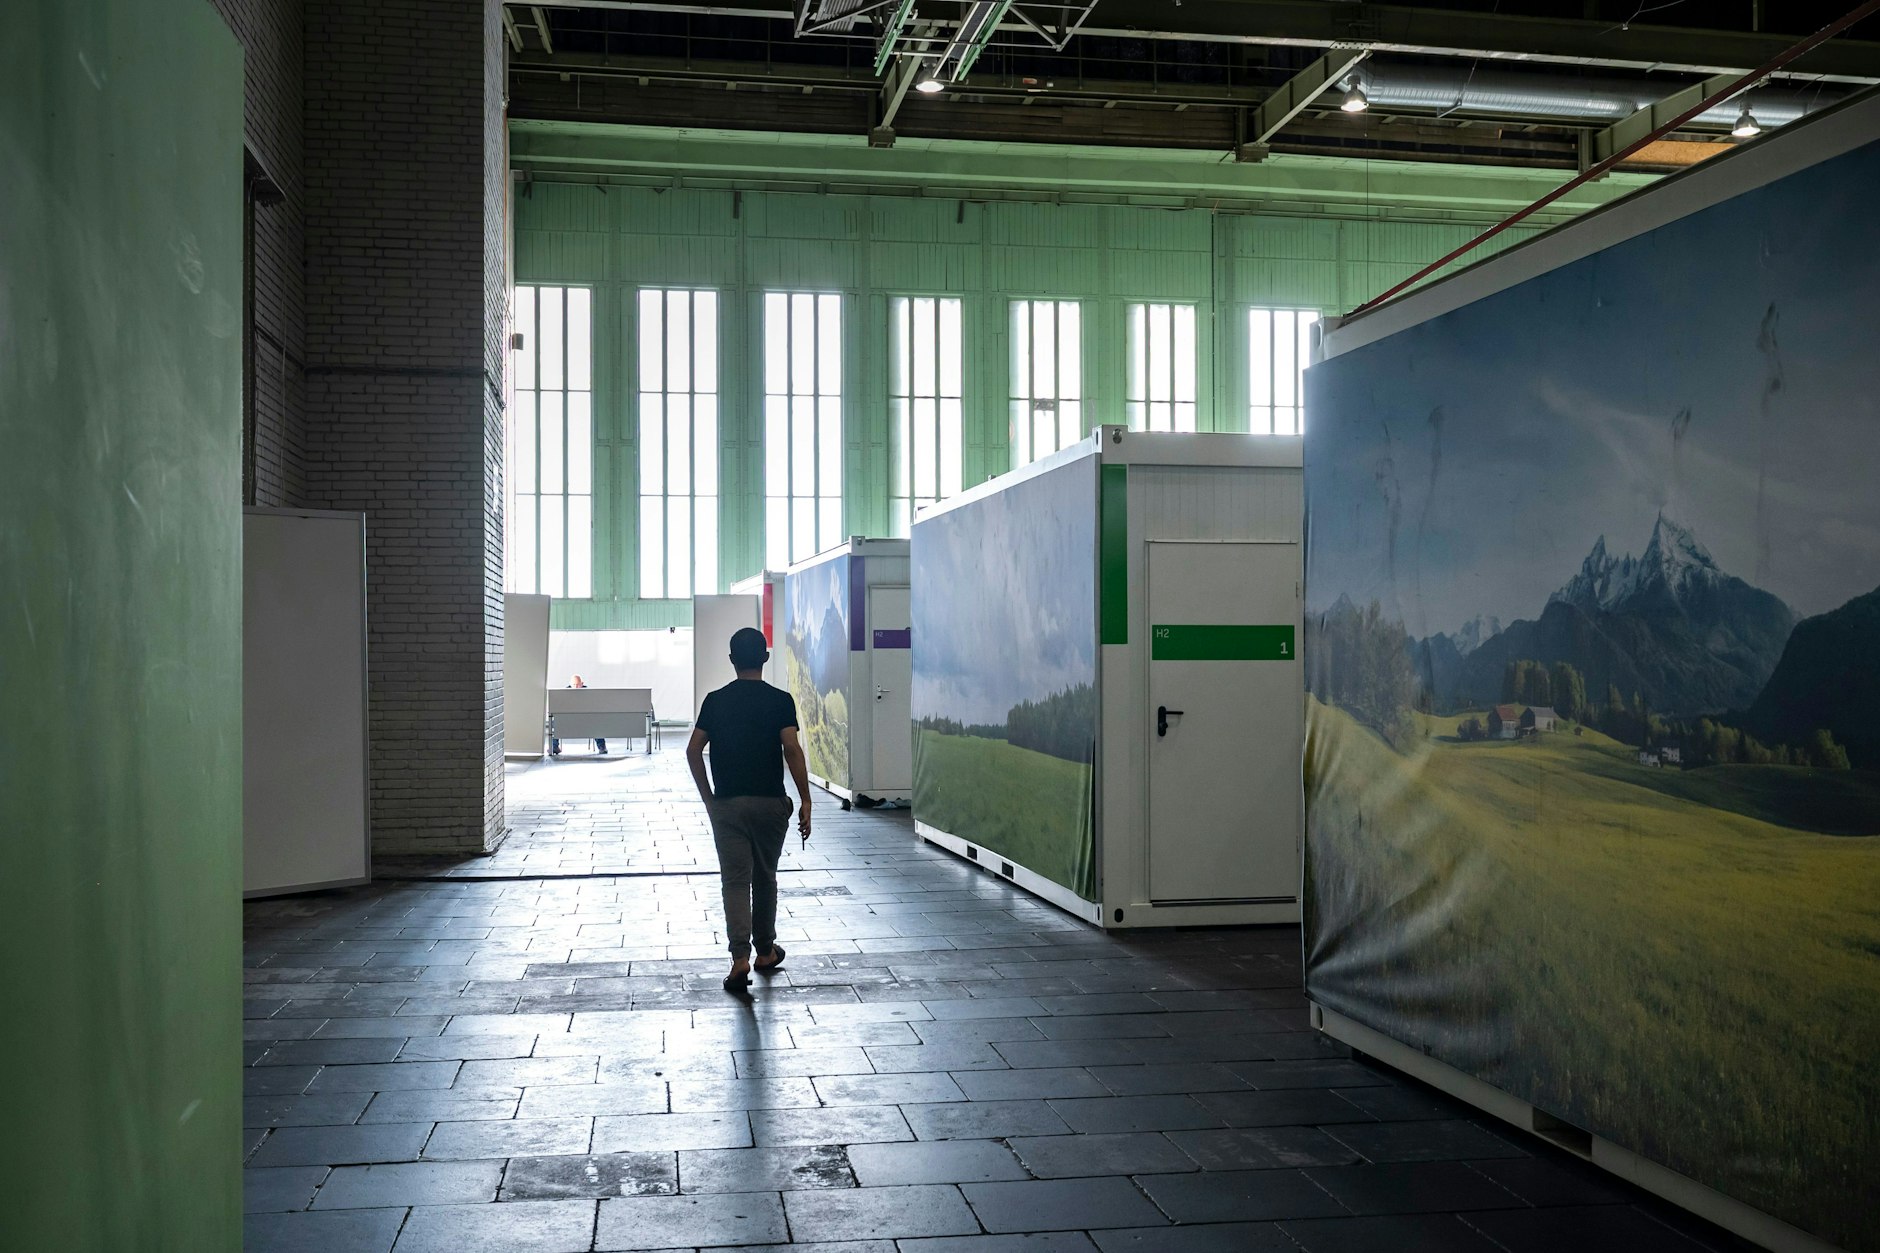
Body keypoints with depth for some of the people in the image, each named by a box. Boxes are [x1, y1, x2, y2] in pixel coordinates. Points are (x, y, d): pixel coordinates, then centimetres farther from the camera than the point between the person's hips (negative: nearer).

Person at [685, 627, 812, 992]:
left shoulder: (715, 700, 2)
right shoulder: (780, 700, -4)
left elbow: (693, 751, -2)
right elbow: (791, 749, -15)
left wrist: (708, 797, 7)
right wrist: (805, 800, -12)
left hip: (726, 803, 1)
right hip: (770, 802, 0)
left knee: (735, 881, 0)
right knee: (765, 878, 16)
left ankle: (740, 957, -15)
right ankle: (765, 951, 28)